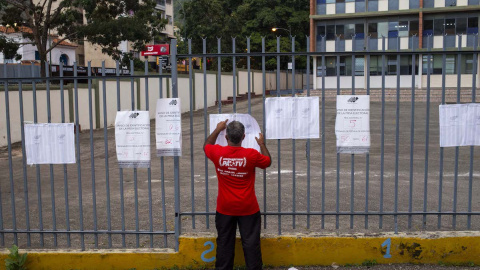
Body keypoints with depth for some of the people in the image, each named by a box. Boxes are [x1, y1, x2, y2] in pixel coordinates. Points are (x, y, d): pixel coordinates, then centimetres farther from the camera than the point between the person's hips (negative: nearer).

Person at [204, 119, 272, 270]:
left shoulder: (217, 153, -11)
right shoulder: (251, 154, -16)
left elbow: (206, 145, 14)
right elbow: (268, 162, 5)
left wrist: (217, 129, 21)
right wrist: (262, 144, 17)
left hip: (225, 208, 2)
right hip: (248, 209, -2)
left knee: (224, 242, 14)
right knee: (251, 243, 6)